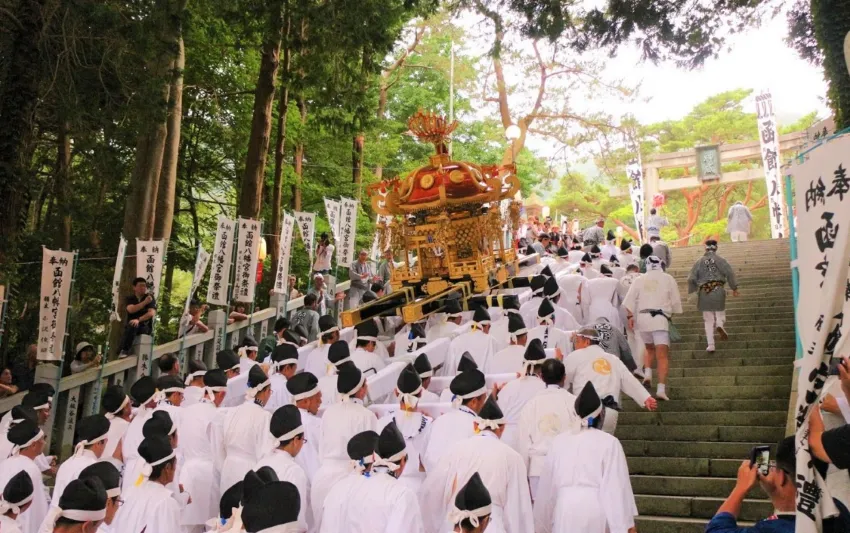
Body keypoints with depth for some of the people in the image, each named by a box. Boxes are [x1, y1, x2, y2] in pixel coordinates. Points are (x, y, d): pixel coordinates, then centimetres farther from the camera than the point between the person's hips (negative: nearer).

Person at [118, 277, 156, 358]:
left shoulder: (150, 297, 3)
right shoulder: (129, 299, 10)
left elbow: (152, 313, -12)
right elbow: (131, 310, -11)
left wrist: (138, 320, -25)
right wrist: (145, 302, -19)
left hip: (145, 326, -2)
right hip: (131, 325, 2)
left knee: (133, 326, -32)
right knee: (132, 325, -32)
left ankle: (124, 350, -30)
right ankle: (124, 350, -30)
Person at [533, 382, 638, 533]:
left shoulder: (559, 441, 7)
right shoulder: (609, 442, -2)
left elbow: (547, 484, 11)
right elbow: (617, 485, -5)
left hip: (566, 509, 2)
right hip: (597, 510, -1)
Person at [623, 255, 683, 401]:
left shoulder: (640, 280, 10)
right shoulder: (668, 279, 6)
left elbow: (629, 300, 2)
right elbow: (676, 301, 7)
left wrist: (630, 316, 5)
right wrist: (673, 312, 23)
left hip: (642, 317, 3)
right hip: (660, 319, -3)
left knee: (649, 349, 25)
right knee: (662, 355, -5)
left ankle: (647, 373, 4)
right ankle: (661, 389, -14)